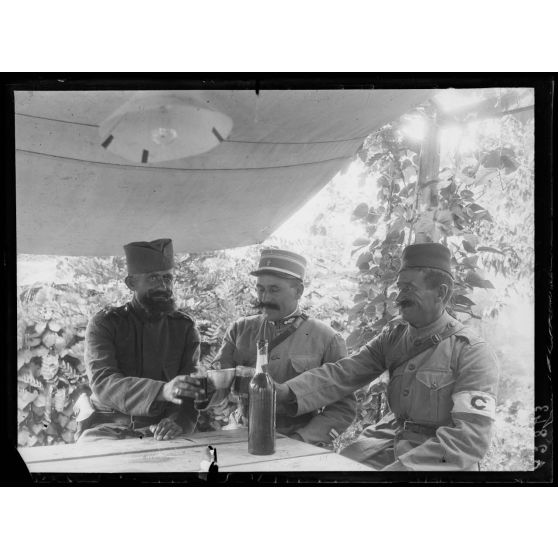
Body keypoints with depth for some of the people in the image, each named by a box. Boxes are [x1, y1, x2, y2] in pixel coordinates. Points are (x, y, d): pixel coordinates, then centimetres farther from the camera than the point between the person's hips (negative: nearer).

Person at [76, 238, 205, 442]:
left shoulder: (184, 327, 6)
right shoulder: (104, 324, -1)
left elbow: (193, 387, -4)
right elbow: (102, 382, -17)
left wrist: (179, 420, -27)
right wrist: (162, 390, -34)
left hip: (161, 428, 2)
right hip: (108, 427, -1)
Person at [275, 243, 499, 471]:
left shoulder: (473, 353, -13)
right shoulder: (391, 339, 4)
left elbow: (471, 437, -20)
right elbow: (343, 373, -6)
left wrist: (401, 467, -29)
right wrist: (288, 392, -23)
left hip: (439, 459, -5)